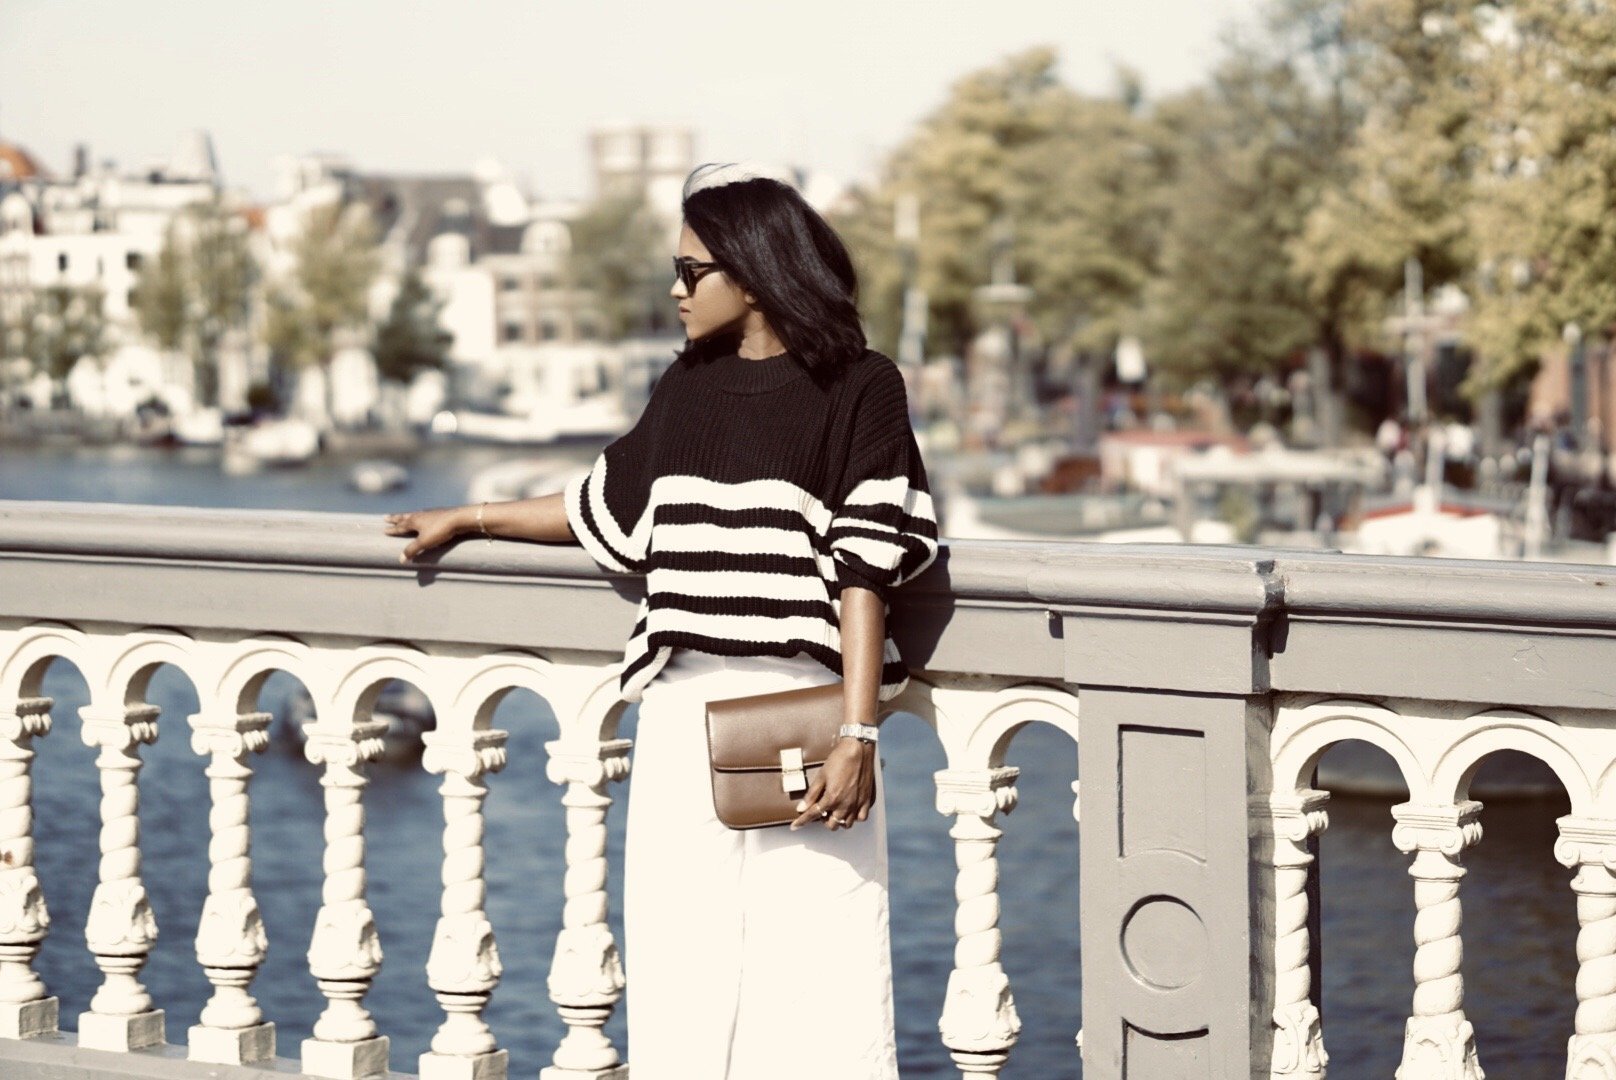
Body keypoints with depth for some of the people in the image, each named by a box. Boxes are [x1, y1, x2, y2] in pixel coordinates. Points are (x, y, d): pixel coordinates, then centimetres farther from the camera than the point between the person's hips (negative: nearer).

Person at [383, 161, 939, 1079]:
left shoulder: (859, 390, -2)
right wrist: (467, 519, 37)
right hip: (684, 708, 6)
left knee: (815, 965, -6)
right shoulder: (688, 390, 15)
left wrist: (857, 734, -15)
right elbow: (610, 506, 29)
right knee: (681, 961, 4)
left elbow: (865, 569, -9)